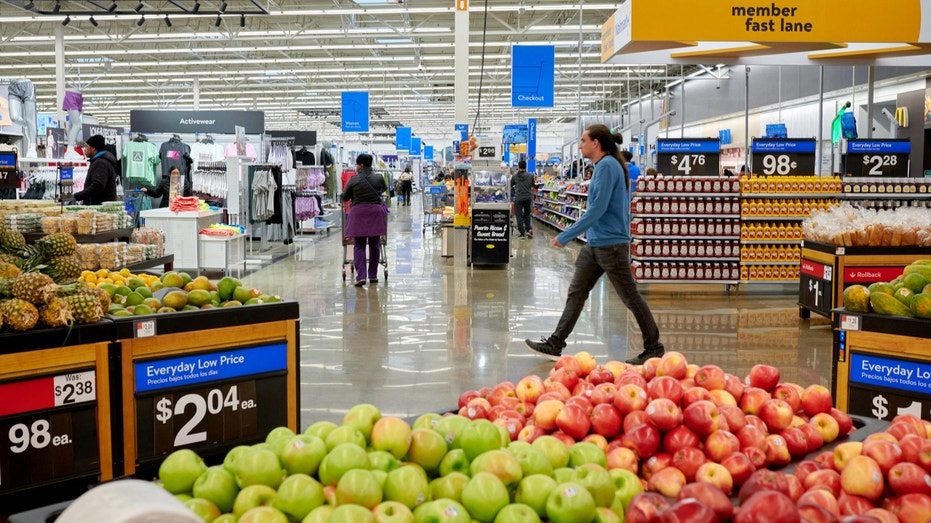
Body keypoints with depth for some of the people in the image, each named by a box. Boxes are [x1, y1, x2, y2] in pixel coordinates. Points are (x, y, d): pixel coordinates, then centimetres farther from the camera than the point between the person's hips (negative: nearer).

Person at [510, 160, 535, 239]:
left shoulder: (515, 176, -2)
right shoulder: (530, 175, 1)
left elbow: (511, 185, 12)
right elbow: (532, 185, 16)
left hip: (518, 198, -2)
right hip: (528, 197, 2)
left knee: (519, 216, 4)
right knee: (527, 214, 19)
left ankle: (522, 233, 2)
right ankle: (528, 229, 2)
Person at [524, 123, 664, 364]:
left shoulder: (607, 166, -16)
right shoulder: (604, 166, 14)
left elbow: (597, 210, -22)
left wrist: (565, 236, -18)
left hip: (611, 244, -10)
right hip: (594, 245, 10)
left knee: (631, 297, 1)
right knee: (576, 293, 8)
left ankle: (654, 348, 13)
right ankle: (554, 344, 11)